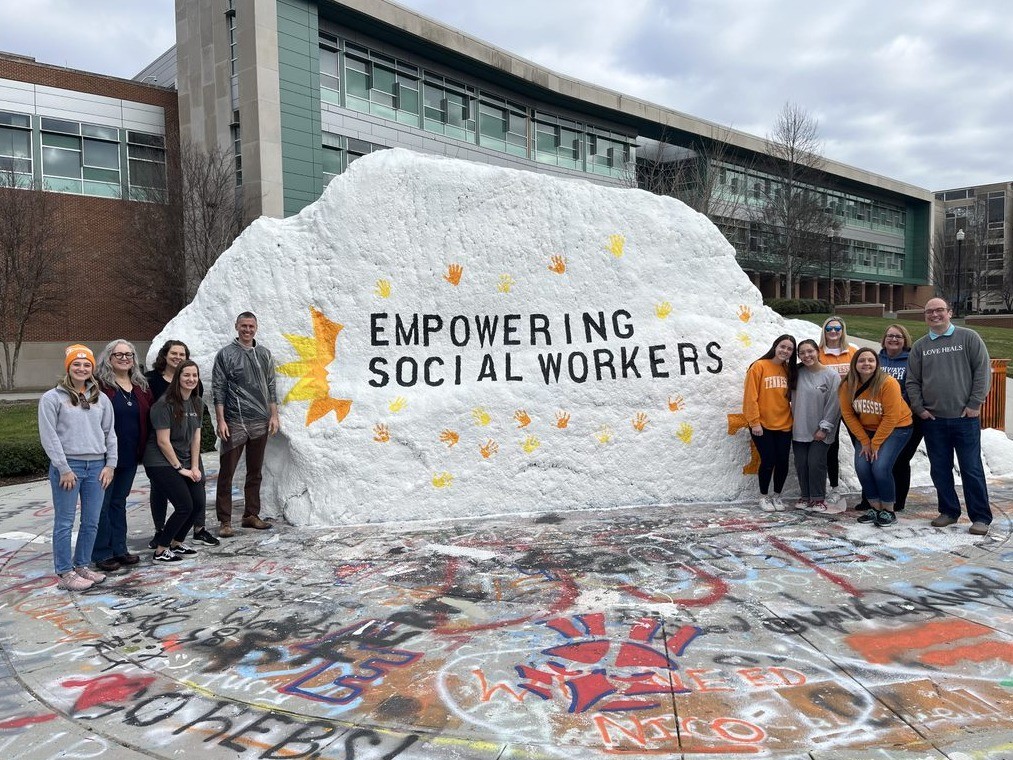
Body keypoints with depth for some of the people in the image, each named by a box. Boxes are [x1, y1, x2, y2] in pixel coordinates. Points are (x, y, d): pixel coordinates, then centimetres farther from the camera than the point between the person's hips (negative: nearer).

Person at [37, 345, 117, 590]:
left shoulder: (101, 398, 11)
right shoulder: (52, 398, -2)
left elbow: (109, 433, 13)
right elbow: (49, 436, -7)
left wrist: (110, 464, 5)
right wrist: (64, 468, -12)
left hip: (96, 466, 4)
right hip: (67, 466, -4)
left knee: (91, 521, 9)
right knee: (65, 522, 1)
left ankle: (82, 566, 23)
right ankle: (65, 573, 8)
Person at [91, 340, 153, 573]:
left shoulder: (140, 386, 10)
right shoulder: (99, 384, -10)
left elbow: (149, 416, 16)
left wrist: (143, 448, 9)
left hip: (130, 456, 6)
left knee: (119, 502, 16)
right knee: (103, 504, 3)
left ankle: (119, 549, 24)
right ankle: (102, 553, 12)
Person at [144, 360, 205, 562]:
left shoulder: (197, 403, 7)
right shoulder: (165, 404, -15)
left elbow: (196, 437, 7)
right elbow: (163, 441, -16)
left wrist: (194, 467, -1)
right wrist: (179, 468, -13)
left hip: (186, 460, 8)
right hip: (161, 462, -7)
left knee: (199, 502, 1)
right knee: (185, 506, -13)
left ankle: (176, 544, 21)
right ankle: (160, 551, 2)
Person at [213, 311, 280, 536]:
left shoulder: (264, 354, 12)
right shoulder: (226, 354, 0)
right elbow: (218, 389, -3)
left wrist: (274, 416, 8)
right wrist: (220, 420, -10)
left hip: (260, 423, 4)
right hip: (235, 422, -4)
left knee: (255, 472, 11)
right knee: (227, 473, -2)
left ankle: (252, 515, 21)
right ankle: (225, 521, 4)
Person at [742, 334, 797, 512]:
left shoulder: (789, 370, 8)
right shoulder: (759, 366, -8)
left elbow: (792, 396, 15)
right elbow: (751, 397, -11)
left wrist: (793, 417, 3)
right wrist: (754, 422, -15)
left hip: (784, 425, 5)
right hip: (762, 425, -5)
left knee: (782, 462, 4)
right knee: (768, 461, -3)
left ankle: (777, 496, 23)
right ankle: (763, 497, 15)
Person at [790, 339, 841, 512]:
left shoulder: (831, 375, -8)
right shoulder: (798, 374, 2)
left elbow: (834, 404, -9)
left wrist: (824, 428, -10)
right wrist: (794, 422, 4)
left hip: (821, 432, -4)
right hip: (799, 430, 4)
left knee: (816, 463, -7)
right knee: (801, 464, 5)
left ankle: (818, 498, 7)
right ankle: (805, 496, 19)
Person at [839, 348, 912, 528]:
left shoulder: (888, 383, -24)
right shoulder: (848, 386, -11)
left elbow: (891, 418, -22)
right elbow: (848, 415, -5)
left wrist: (875, 443, -18)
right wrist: (865, 441, -9)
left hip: (896, 428, -4)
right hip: (866, 430, 5)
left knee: (880, 467, -19)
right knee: (861, 466, -10)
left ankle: (888, 511, -1)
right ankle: (875, 507, 8)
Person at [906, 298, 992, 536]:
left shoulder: (969, 338, 1)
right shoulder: (919, 346, 10)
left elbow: (982, 371, -3)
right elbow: (912, 381, 11)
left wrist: (974, 404, -8)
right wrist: (919, 408, 2)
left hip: (965, 418, -3)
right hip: (933, 420, 3)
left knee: (972, 469, 0)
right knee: (940, 469, 9)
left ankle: (981, 518, 9)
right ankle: (949, 511, 22)